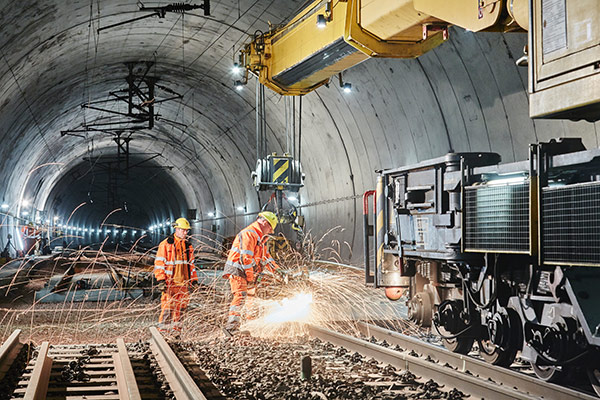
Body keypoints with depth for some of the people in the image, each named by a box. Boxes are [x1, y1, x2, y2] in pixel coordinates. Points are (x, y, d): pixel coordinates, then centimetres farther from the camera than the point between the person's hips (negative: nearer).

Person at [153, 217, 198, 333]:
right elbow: (159, 263, -5)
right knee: (168, 307, -8)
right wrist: (160, 280, -13)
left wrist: (194, 280, 19)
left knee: (181, 308, 6)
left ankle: (176, 330, 14)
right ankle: (163, 330, -5)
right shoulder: (166, 244, -2)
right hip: (170, 283, -6)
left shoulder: (188, 246, 17)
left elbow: (191, 264, 24)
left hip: (183, 283, 6)